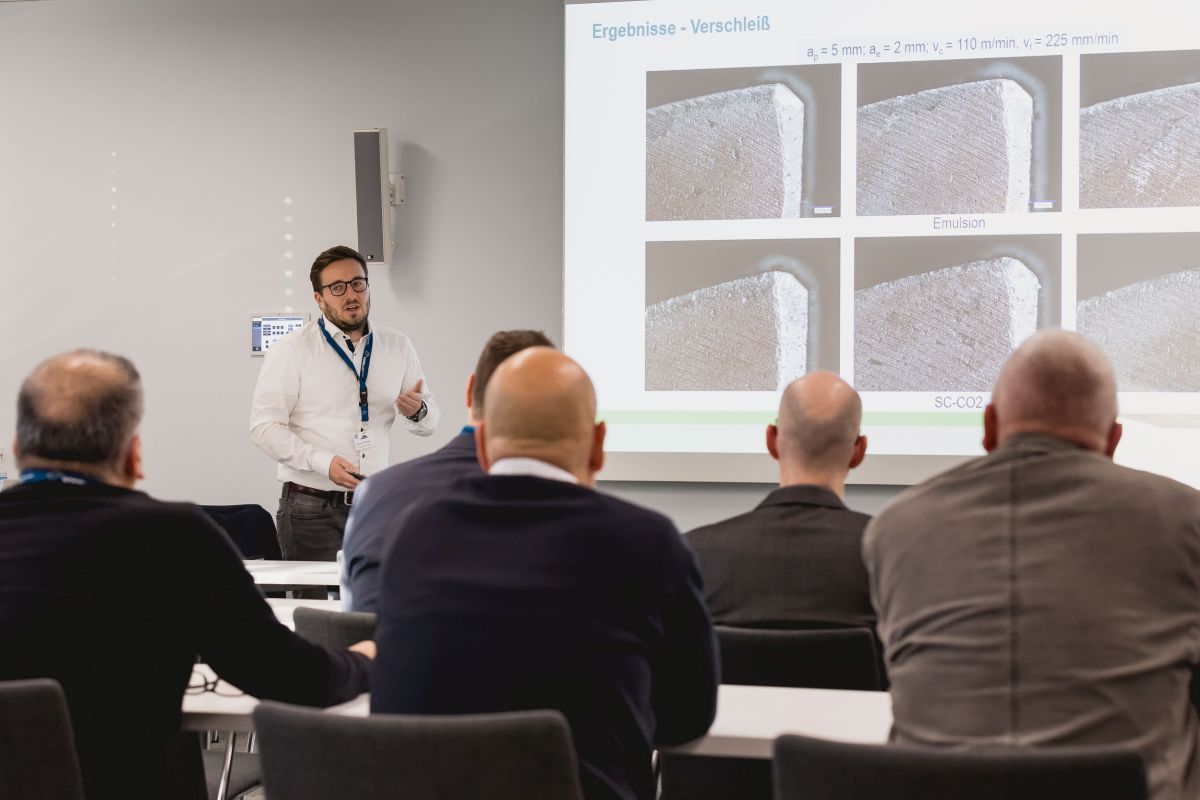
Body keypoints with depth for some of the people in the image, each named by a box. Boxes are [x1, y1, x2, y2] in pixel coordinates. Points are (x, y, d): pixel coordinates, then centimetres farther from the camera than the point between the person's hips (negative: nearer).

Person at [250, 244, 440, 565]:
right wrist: (322, 462, -20)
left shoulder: (397, 346, 10)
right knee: (317, 589, -6)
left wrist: (418, 411, -10)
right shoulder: (292, 350, -3)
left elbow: (428, 423, 15)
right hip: (312, 508, -3)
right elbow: (264, 426, -8)